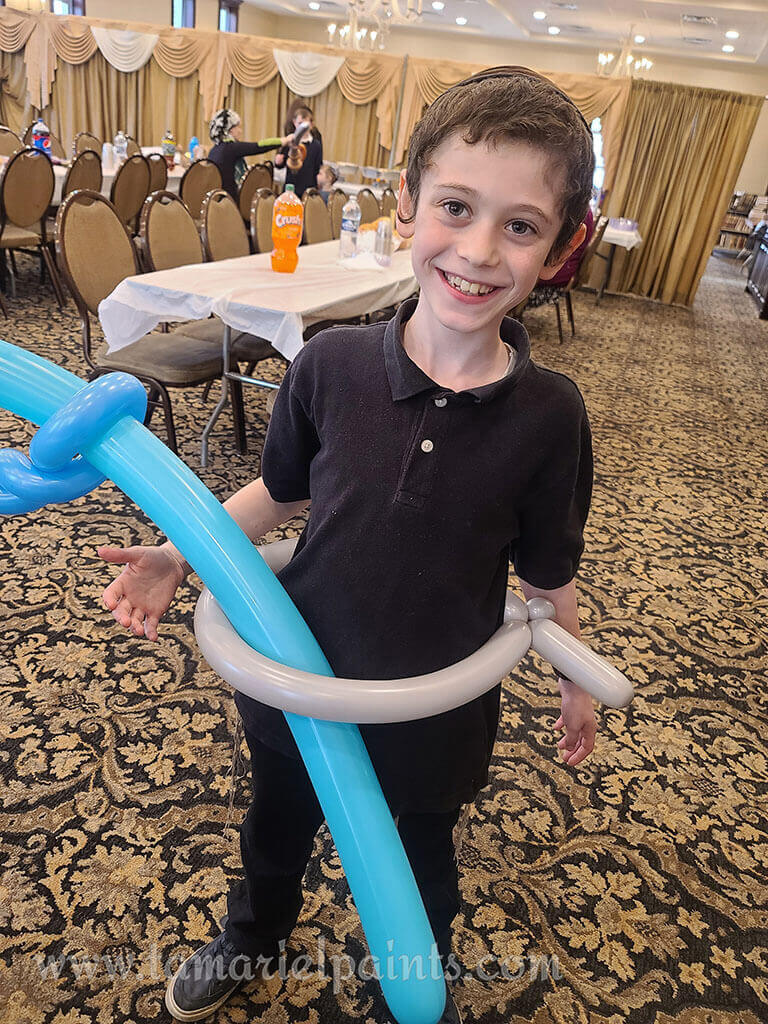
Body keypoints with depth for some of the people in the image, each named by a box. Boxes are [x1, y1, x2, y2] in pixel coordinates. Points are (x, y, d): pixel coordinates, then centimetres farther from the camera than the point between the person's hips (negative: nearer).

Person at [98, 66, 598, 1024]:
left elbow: (547, 570, -6)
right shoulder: (330, 363, -19)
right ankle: (252, 930, 68)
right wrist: (181, 556, -8)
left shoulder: (548, 414, -20)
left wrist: (573, 682, 5)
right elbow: (282, 490, -2)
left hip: (434, 709, -1)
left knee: (417, 859, 28)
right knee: (278, 819, 31)